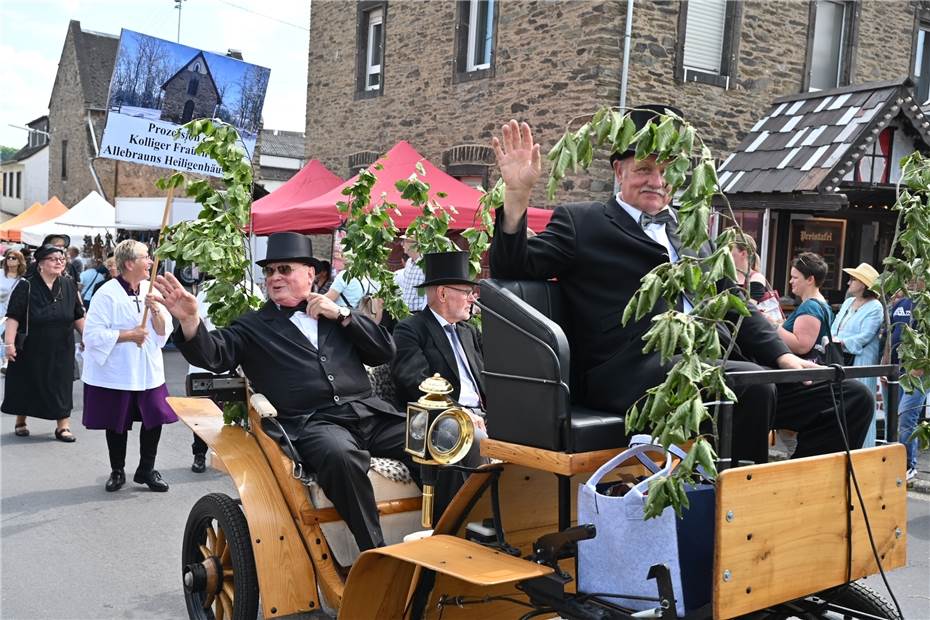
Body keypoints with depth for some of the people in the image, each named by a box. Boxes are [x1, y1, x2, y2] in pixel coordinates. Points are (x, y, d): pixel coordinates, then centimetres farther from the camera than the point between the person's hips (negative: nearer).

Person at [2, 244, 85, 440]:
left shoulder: (69, 286, 1)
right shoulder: (26, 287, -10)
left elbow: (78, 317, 9)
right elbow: (13, 317, -12)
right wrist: (9, 343, -18)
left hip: (61, 350, 2)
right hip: (31, 348, -2)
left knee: (61, 386, 4)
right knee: (26, 384, 11)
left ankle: (63, 425, 11)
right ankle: (20, 422, 29)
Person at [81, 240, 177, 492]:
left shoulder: (150, 290, 3)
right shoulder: (107, 294, -13)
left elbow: (163, 331, 2)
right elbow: (93, 334, -17)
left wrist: (155, 309, -15)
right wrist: (129, 334, -19)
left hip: (148, 371, 4)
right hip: (115, 372, -4)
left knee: (155, 419, 2)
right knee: (117, 424, 9)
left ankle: (146, 469, 20)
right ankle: (117, 471, 27)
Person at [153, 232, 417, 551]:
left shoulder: (337, 314, 21)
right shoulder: (253, 326, 15)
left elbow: (385, 352, 15)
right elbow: (213, 355, -2)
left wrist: (342, 315, 3)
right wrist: (190, 321, -22)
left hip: (368, 412, 4)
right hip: (311, 425, -3)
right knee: (340, 454, -38)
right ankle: (376, 553, -25)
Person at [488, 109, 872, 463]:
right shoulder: (581, 223, 11)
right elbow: (513, 269, 1)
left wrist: (782, 355, 10)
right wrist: (517, 194, -13)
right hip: (630, 371, -7)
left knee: (849, 397, -4)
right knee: (752, 386, -33)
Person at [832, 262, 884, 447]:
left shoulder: (875, 308, -8)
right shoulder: (848, 302, 16)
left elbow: (864, 337, -16)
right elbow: (834, 327, 14)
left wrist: (839, 342, -23)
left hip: (860, 363, -7)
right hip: (840, 359, 7)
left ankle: (861, 450, 3)